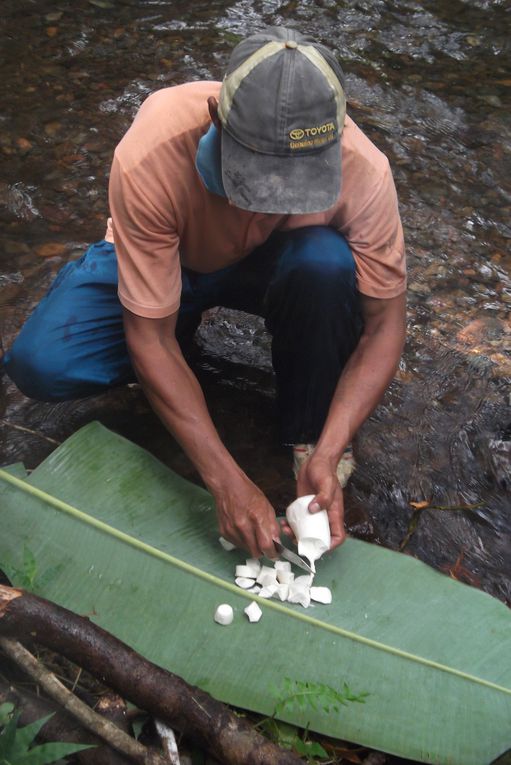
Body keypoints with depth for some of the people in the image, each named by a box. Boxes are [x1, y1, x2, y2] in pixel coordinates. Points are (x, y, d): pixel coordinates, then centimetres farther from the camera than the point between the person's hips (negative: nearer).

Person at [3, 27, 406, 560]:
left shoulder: (361, 169, -31)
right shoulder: (150, 157, -36)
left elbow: (384, 323, -21)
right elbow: (148, 340, -30)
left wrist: (326, 456, -32)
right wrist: (226, 482, -33)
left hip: (276, 266, 1)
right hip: (167, 263, 0)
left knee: (328, 264, -36)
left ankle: (308, 436, -11)